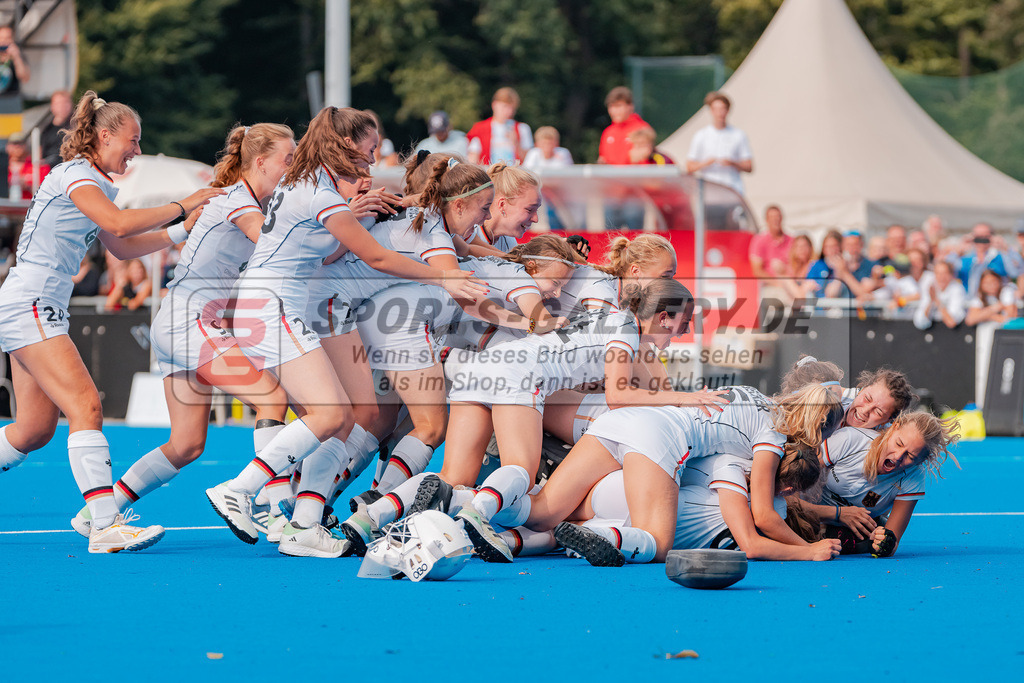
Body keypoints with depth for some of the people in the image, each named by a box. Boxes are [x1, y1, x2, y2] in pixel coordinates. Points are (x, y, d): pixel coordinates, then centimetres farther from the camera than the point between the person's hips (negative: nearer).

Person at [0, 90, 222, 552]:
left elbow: (122, 247, 27)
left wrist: (183, 232, 21)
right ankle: (105, 526, -26)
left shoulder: (95, 183, 20)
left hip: (42, 312, 10)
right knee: (85, 407, -19)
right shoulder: (75, 174, -10)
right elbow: (119, 223, -26)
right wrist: (182, 206, -17)